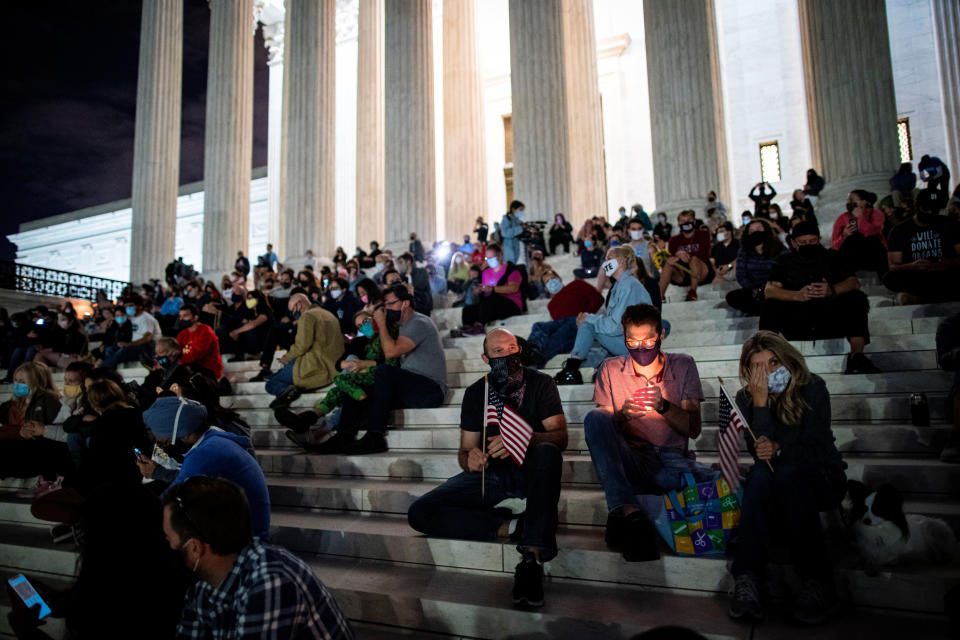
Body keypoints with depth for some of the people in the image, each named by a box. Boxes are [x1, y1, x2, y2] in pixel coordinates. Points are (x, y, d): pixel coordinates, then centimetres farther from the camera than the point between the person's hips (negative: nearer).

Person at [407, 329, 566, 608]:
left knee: (547, 451, -39)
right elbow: (465, 451, 8)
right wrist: (469, 458, -18)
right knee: (419, 512, -18)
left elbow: (560, 437, -12)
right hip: (490, 474, 3)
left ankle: (533, 554, -41)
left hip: (529, 470, -2)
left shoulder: (540, 383, 0)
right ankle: (510, 525, -22)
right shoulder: (475, 393, 8)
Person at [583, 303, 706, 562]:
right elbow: (601, 431, 4)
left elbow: (693, 430, 3)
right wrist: (621, 417, -19)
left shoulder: (682, 365, 9)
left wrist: (664, 406, -16)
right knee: (595, 417, -29)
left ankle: (622, 515, -23)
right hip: (629, 461, 0)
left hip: (672, 460, 0)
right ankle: (626, 509, -45)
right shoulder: (611, 370, 7)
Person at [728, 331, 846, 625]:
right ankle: (747, 578, -40)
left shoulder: (812, 388, -11)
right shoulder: (746, 398, -5)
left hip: (820, 479, -2)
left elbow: (815, 450, -15)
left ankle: (817, 581, -33)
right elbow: (759, 452, -17)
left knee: (787, 473, -35)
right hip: (775, 483, 2)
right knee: (760, 473, -33)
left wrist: (778, 450, -30)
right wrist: (760, 402, -24)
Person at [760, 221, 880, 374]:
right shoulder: (785, 261, 11)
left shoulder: (832, 257, 15)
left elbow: (854, 283, 0)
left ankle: (857, 357, -27)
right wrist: (797, 295, -25)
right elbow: (769, 290, -5)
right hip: (795, 325, -1)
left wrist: (833, 290, -24)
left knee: (856, 298, -23)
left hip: (831, 321, 1)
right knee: (770, 305, -27)